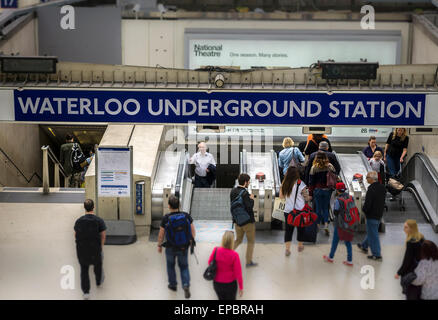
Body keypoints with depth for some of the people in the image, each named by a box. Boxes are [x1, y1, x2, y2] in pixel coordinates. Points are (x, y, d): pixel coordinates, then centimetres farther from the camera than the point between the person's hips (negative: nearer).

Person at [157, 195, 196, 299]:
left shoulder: (166, 218, -18)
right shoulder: (186, 216, -12)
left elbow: (161, 235, -9)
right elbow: (193, 231, -4)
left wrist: (159, 245, 7)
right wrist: (191, 241, 14)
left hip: (171, 248, -1)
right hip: (184, 248, 1)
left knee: (170, 265, 24)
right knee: (184, 266, 18)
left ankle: (173, 285, 36)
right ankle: (186, 285, 0)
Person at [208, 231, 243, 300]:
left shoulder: (216, 251, -17)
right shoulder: (234, 255, -24)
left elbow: (210, 262, 1)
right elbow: (238, 273, -17)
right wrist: (241, 287, -5)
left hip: (217, 283, 3)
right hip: (230, 284, -3)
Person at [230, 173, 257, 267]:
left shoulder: (233, 191, 1)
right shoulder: (244, 193, -23)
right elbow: (249, 207, -27)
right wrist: (251, 199, -10)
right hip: (248, 221, -7)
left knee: (238, 240, 20)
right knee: (251, 241, 10)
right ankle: (249, 261, 15)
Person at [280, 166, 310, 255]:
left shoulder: (284, 184, -4)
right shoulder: (300, 184, -13)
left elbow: (281, 196, 8)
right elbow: (306, 198, -5)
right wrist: (309, 198, 16)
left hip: (288, 210, 2)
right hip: (300, 210, -2)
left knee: (288, 229, 7)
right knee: (300, 228, 16)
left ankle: (287, 249, -1)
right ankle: (300, 246, 30)